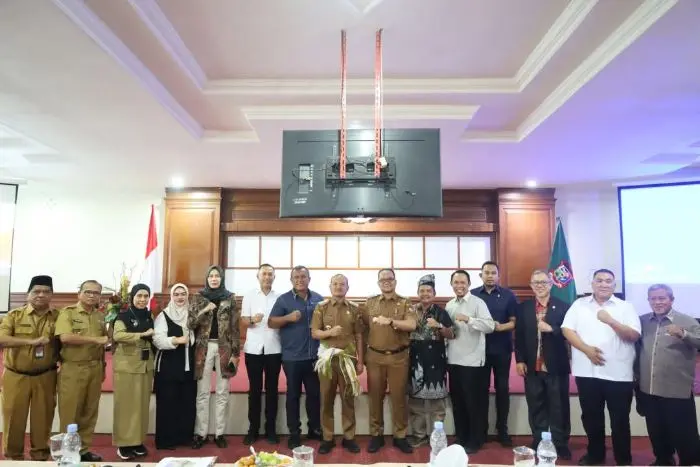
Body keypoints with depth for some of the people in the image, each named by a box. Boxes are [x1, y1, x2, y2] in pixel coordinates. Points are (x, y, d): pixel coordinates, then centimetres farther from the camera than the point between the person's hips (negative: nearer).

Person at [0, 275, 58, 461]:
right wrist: (31, 341, -24)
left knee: (42, 417, 8)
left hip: (45, 376, 1)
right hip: (15, 376, -1)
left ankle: (40, 455, 25)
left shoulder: (58, 317, 0)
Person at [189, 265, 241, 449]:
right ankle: (200, 433, 13)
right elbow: (190, 324, -3)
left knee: (222, 393, 5)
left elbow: (235, 327, 2)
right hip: (204, 348, 0)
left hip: (224, 347, 0)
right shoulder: (199, 298, 4)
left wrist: (236, 353, -3)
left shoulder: (230, 298, 3)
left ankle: (219, 433, 14)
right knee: (203, 393, 4)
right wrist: (204, 311, -18)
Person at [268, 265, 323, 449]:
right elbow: (271, 323, -4)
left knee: (315, 393, 13)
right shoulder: (283, 299, -2)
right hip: (292, 357, -3)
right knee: (293, 394, 7)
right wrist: (288, 318, -21)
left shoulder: (319, 299, 7)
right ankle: (294, 433, 18)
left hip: (314, 356, 3)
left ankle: (315, 428, 28)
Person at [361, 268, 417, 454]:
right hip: (375, 357, 2)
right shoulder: (370, 303, 7)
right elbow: (363, 326, 11)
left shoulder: (405, 303, 0)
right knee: (375, 397, 9)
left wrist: (390, 321, -27)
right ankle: (376, 435, 22)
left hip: (399, 357, -1)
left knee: (399, 397, 6)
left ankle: (400, 436, 19)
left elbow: (412, 325, -15)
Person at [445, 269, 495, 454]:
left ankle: (475, 440, 18)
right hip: (453, 361, 6)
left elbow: (490, 326, -22)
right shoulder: (449, 305, 11)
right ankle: (461, 437, 28)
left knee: (474, 403, 4)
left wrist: (468, 319, -31)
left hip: (472, 361, -6)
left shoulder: (478, 302, -9)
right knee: (457, 401, 14)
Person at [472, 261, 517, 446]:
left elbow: (515, 321, -1)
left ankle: (502, 430, 18)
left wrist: (501, 327, -19)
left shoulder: (508, 295, 0)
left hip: (502, 349, 0)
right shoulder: (473, 295, 2)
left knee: (502, 388, 6)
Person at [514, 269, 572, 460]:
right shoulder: (523, 307, 5)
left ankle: (560, 444, 21)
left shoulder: (563, 306, -3)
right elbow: (519, 336, 5)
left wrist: (551, 329, -22)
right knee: (536, 408, 12)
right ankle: (538, 443, 23)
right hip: (532, 366, 2)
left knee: (559, 408, 8)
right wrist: (519, 360, 0)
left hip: (556, 366, -2)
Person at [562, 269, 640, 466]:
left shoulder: (625, 307, 2)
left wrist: (610, 321, -20)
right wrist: (587, 349, -13)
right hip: (587, 372, 2)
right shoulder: (579, 304, 6)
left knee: (620, 420, 8)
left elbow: (634, 335, -7)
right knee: (591, 417, 14)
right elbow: (567, 329, -1)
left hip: (618, 373, -1)